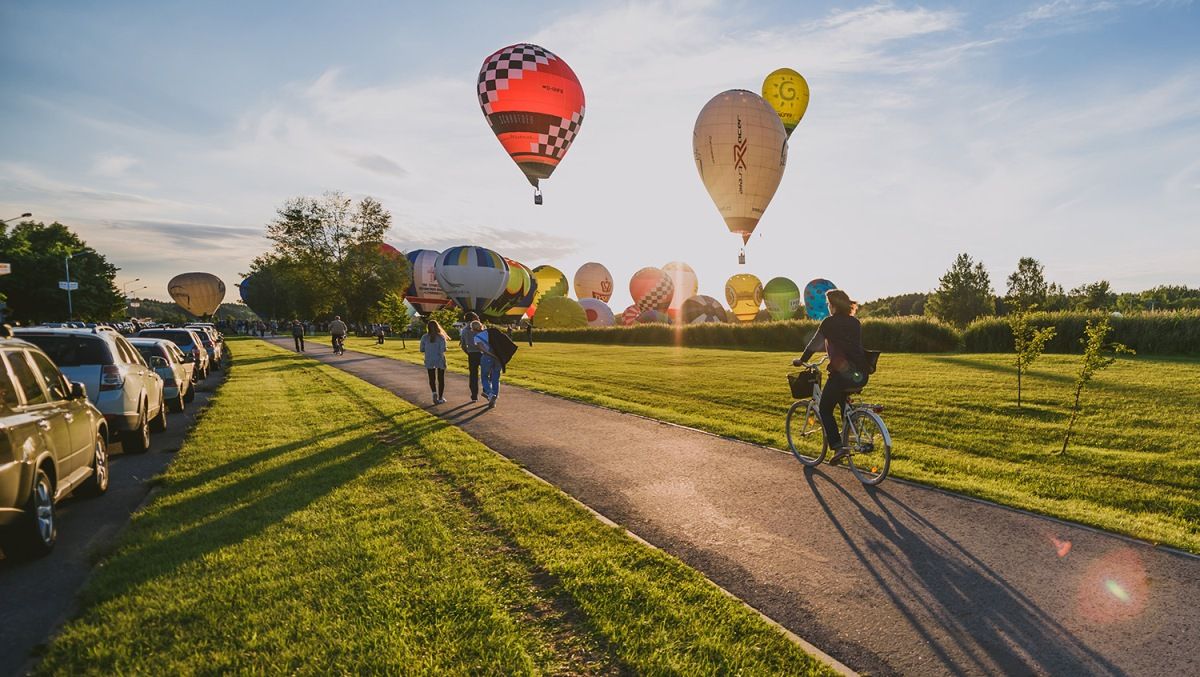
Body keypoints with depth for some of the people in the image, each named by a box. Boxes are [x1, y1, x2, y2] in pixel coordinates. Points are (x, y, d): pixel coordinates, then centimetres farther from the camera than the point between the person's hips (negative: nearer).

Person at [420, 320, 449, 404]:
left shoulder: (424, 337, -3)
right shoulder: (441, 337, -10)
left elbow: (422, 349, 0)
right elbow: (443, 349, -18)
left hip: (429, 361, 1)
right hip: (440, 360, -1)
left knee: (432, 379, 12)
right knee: (441, 379, 10)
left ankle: (434, 392, -13)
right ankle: (440, 398, 12)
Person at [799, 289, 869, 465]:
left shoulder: (829, 322, -4)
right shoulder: (855, 322, 13)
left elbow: (814, 344, 1)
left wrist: (802, 360, 16)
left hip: (841, 373, -6)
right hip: (861, 375, 7)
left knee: (825, 410, 7)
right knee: (843, 401, 32)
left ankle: (838, 447, -7)